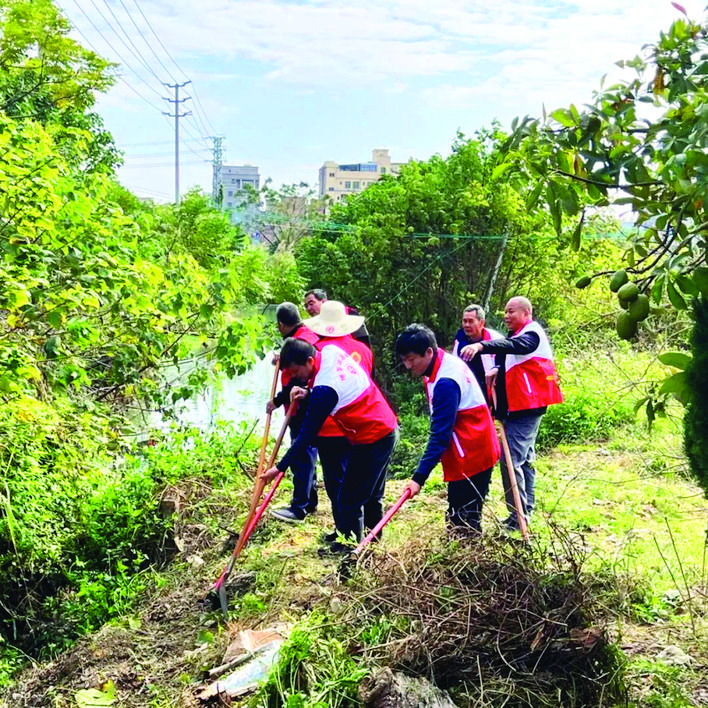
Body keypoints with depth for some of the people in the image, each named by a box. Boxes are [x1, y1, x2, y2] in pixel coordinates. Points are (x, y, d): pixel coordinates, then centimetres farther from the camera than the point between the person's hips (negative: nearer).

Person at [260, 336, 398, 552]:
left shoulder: (324, 389, -26)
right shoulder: (331, 350, -3)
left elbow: (307, 434, -20)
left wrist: (280, 467, -14)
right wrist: (308, 393, 0)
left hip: (371, 440, -10)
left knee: (348, 500, 2)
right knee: (371, 496, 22)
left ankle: (349, 547, 14)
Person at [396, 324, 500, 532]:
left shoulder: (446, 382, -25)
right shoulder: (446, 361, 5)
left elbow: (440, 435, -26)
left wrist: (419, 477, -26)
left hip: (471, 456, -10)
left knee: (463, 522, -7)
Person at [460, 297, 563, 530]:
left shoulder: (532, 334, -13)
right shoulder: (517, 335, 20)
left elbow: (515, 346, -35)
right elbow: (506, 360, 15)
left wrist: (482, 346, -51)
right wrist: (497, 369, -9)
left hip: (526, 407, -11)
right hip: (517, 407, 11)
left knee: (511, 460, -15)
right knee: (524, 459, 18)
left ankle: (518, 517, -11)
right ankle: (526, 509, 28)